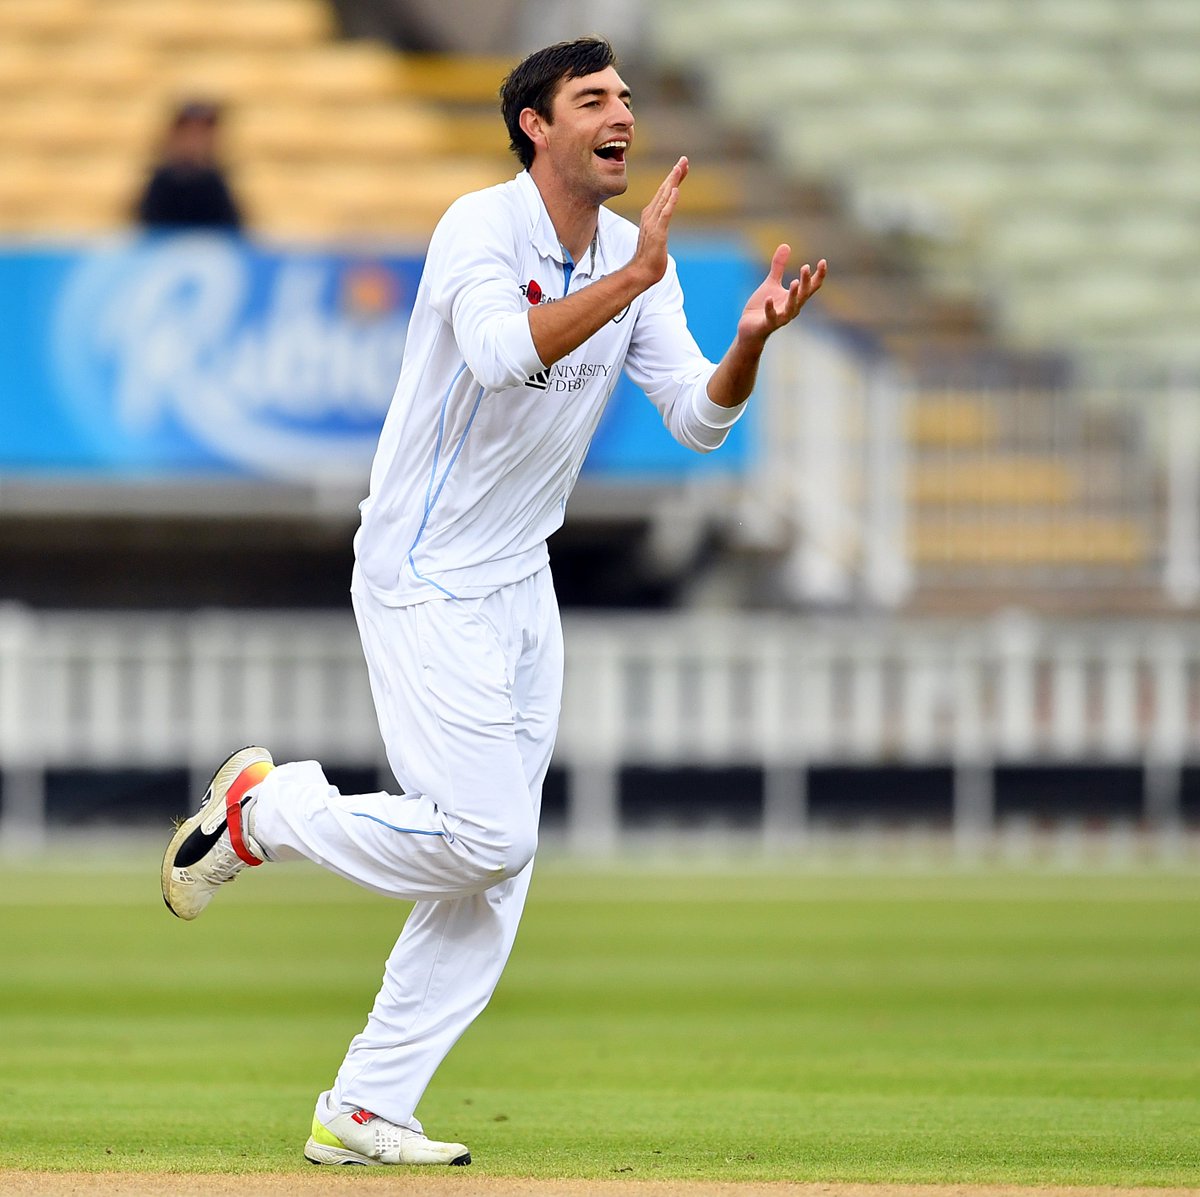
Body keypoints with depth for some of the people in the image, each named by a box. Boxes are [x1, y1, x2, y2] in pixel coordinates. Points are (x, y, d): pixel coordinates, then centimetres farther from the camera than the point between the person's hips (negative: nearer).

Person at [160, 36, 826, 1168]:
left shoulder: (634, 256, 6)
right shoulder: (483, 227, -16)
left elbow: (698, 418, -1)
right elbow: (505, 354, -35)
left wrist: (749, 342, -20)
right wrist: (630, 280, -38)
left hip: (521, 584, 8)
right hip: (424, 581, -8)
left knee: (495, 869, 5)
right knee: (488, 837, -15)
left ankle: (364, 1113, 11)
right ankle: (263, 810, 7)